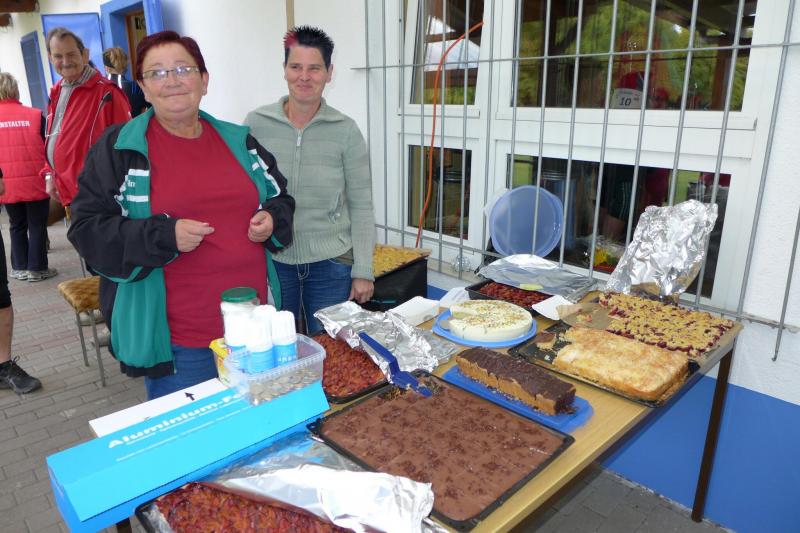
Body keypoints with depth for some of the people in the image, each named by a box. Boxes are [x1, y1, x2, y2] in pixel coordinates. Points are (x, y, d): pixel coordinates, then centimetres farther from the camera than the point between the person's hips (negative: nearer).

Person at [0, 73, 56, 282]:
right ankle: (37, 268, 9)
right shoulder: (35, 115, -8)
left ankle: (20, 268, 19)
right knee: (37, 225, 7)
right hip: (36, 182, -2)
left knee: (17, 226, 16)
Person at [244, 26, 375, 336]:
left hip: (331, 264, -1)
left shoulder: (346, 131, -5)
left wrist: (363, 271, -4)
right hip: (272, 261, 1)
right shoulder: (256, 124, -3)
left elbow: (361, 206, -2)